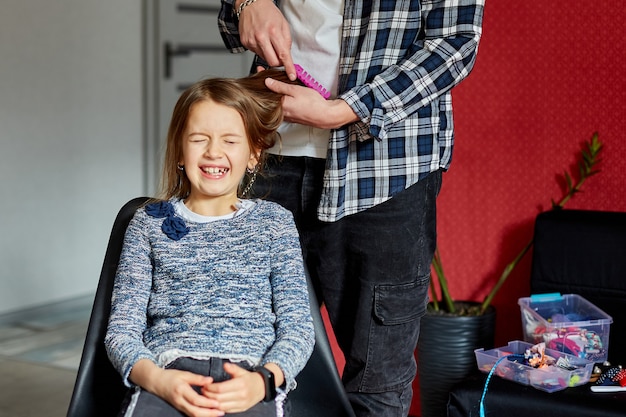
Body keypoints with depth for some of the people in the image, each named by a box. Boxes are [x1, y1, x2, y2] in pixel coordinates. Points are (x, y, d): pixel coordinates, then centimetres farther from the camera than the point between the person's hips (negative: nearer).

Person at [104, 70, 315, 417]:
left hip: (250, 378, 0)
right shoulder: (150, 222, 17)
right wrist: (156, 379, -12)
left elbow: (297, 326, 9)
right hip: (167, 375, 0)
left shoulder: (274, 222, 17)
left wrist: (264, 380, -12)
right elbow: (121, 330, 10)